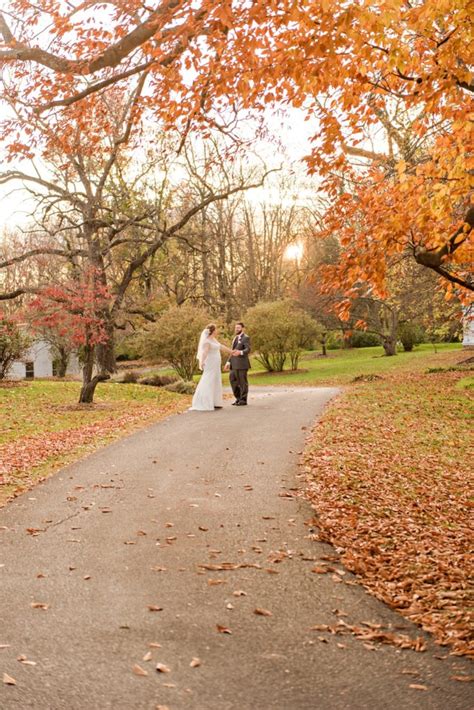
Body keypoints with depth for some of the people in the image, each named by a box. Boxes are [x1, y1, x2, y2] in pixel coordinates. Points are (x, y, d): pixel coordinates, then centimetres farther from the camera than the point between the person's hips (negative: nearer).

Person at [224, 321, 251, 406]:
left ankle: (243, 400, 4)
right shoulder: (235, 338, 22)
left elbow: (248, 349, -20)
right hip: (234, 364, 8)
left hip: (242, 364, -8)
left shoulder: (246, 338, -6)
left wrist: (240, 352, -39)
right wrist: (228, 362, 16)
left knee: (243, 382, -2)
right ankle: (238, 398, 18)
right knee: (233, 381, 7)